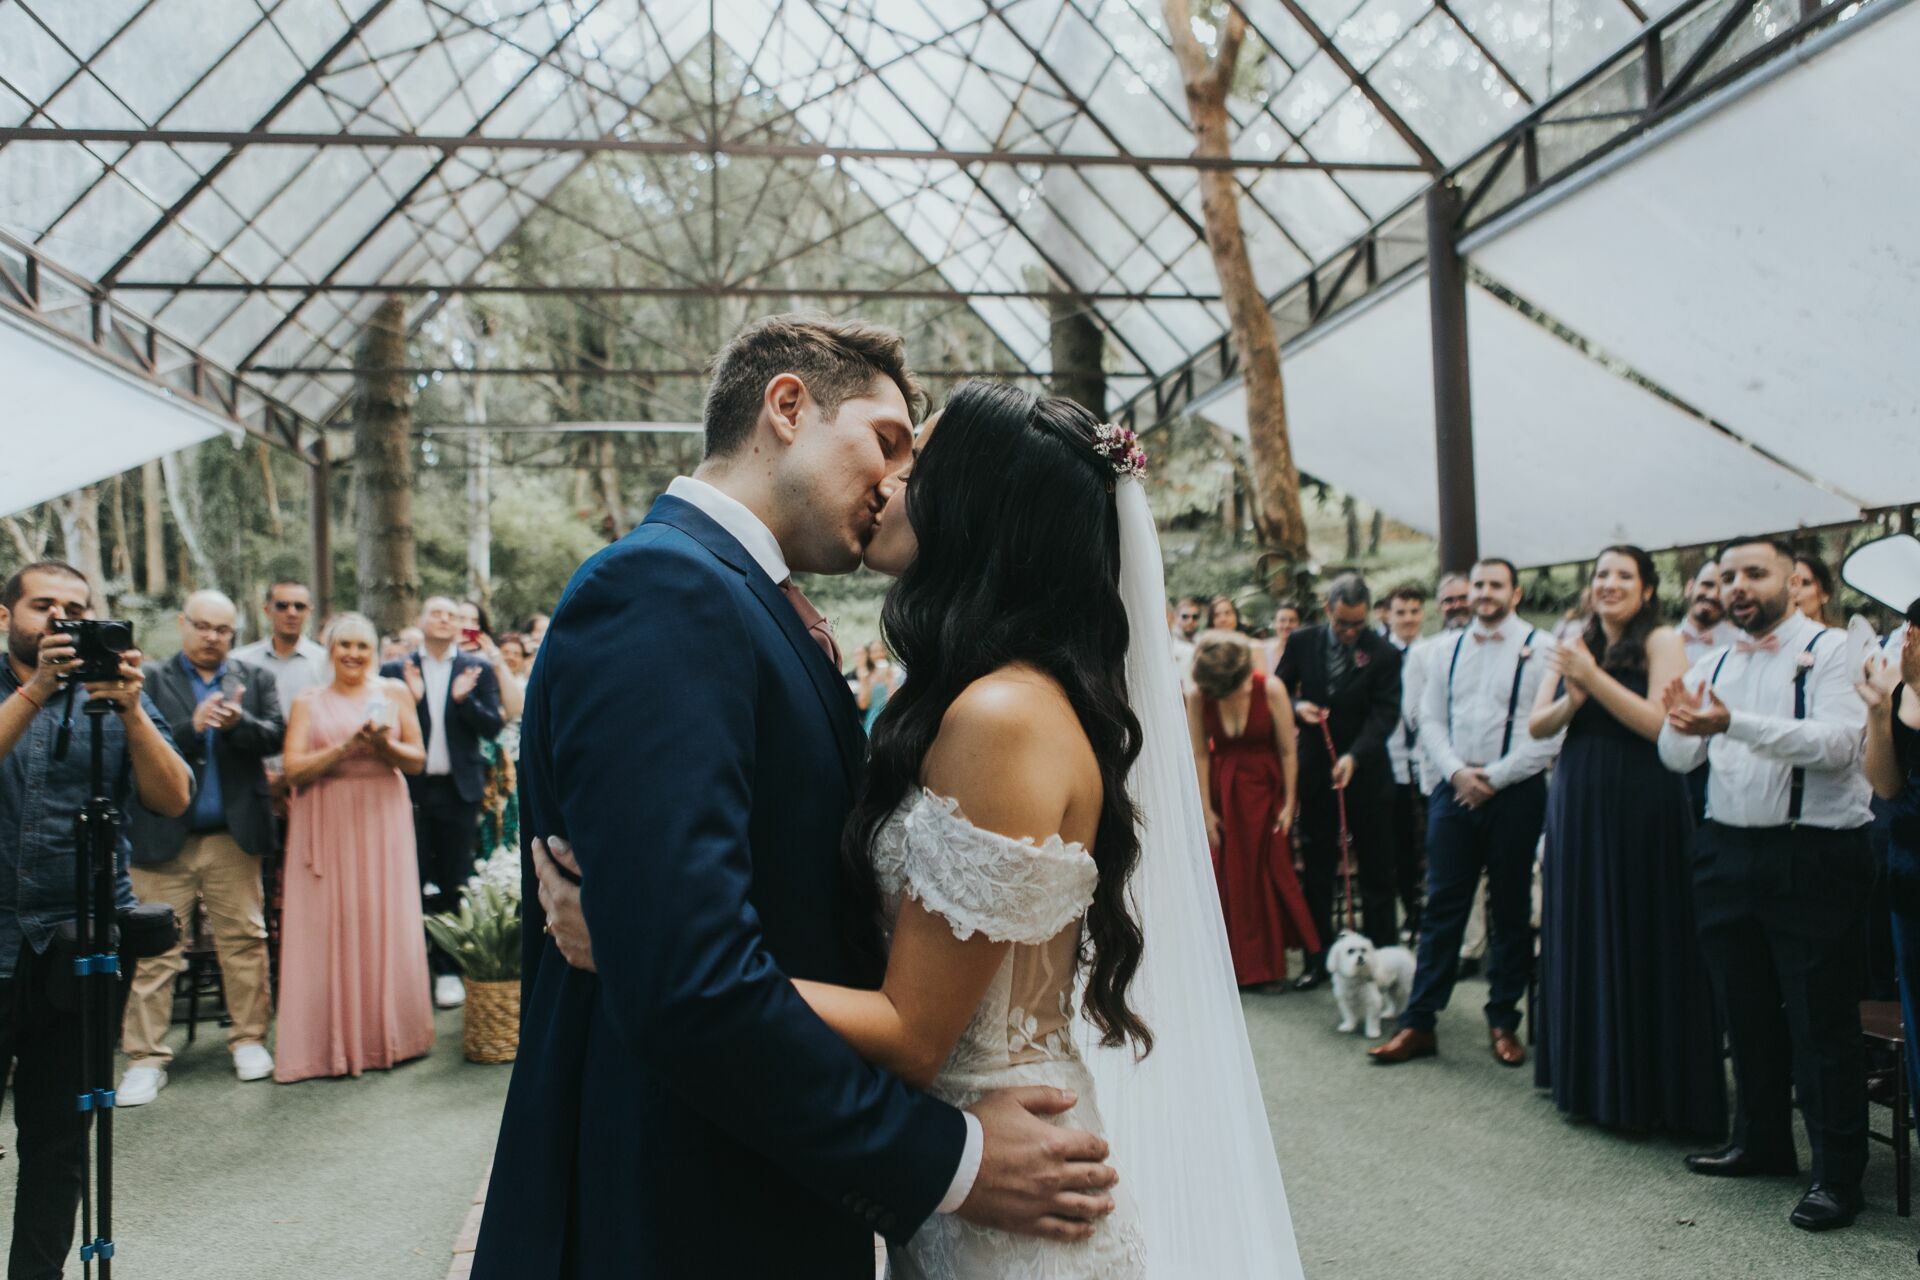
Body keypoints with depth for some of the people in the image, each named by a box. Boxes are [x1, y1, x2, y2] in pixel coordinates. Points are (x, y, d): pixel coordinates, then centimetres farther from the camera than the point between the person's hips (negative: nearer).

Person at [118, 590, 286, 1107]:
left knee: (245, 939, 7)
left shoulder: (256, 680, 11)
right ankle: (146, 1058, 10)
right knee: (155, 950, 2)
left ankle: (249, 1039, 19)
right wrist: (192, 727, -21)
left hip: (234, 836, 2)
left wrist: (239, 724, -22)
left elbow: (275, 736, -3)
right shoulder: (150, 682, 4)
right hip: (165, 837, -1)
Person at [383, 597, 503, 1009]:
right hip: (411, 789, 0)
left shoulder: (476, 670, 4)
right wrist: (409, 698, -18)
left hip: (458, 789, 0)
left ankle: (450, 969, 15)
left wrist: (464, 699, -17)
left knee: (454, 882, 6)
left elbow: (492, 728, -2)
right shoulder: (395, 672, 3)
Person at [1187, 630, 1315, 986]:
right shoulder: (1197, 696, -14)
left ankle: (1267, 963, 16)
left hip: (1264, 786, -1)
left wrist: (1289, 805, -7)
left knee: (1269, 872, 1)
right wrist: (1207, 811, -7)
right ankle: (1237, 962, 16)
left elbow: (1288, 751, -10)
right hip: (1222, 789, 1)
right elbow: (1200, 755, -9)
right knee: (1227, 876, 4)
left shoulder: (1271, 690, -17)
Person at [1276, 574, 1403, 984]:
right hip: (1315, 772, 3)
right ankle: (1319, 959, 17)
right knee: (1317, 872, 8)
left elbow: (1385, 713, -14)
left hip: (1365, 773, -2)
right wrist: (1297, 707, -12)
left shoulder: (1383, 653, -8)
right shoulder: (1301, 644, 1)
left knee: (1375, 871, 5)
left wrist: (1354, 756, -27)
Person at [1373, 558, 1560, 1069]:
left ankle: (1504, 1022, 22)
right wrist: (1458, 772, -7)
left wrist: (1493, 777, -12)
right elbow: (1430, 720, 8)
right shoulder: (1449, 649, 9)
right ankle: (1418, 1024, 6)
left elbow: (1551, 731, -10)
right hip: (1454, 790, 3)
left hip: (1514, 793, -3)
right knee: (1442, 908, 3)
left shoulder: (1540, 648, -4)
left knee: (1511, 911, 9)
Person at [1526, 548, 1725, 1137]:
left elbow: (1659, 723, -16)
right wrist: (1571, 699, -13)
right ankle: (1588, 1078, 25)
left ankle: (1644, 1088, 14)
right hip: (1577, 803, 5)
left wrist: (1593, 677, -19)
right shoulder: (1576, 644, 10)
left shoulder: (1661, 641, -4)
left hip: (1641, 805, -5)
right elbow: (1537, 725, 6)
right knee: (1583, 937, 12)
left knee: (1640, 942, 2)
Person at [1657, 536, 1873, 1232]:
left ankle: (1838, 1174, 13)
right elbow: (1678, 757, 6)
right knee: (1747, 1012, 16)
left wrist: (1732, 722, -30)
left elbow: (1835, 741, -21)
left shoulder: (1831, 650, -7)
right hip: (1728, 853, 6)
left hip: (1813, 857, -6)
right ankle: (1761, 1141, 32)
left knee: (1821, 1022, 1)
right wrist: (1679, 723, -17)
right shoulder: (1714, 665, 10)